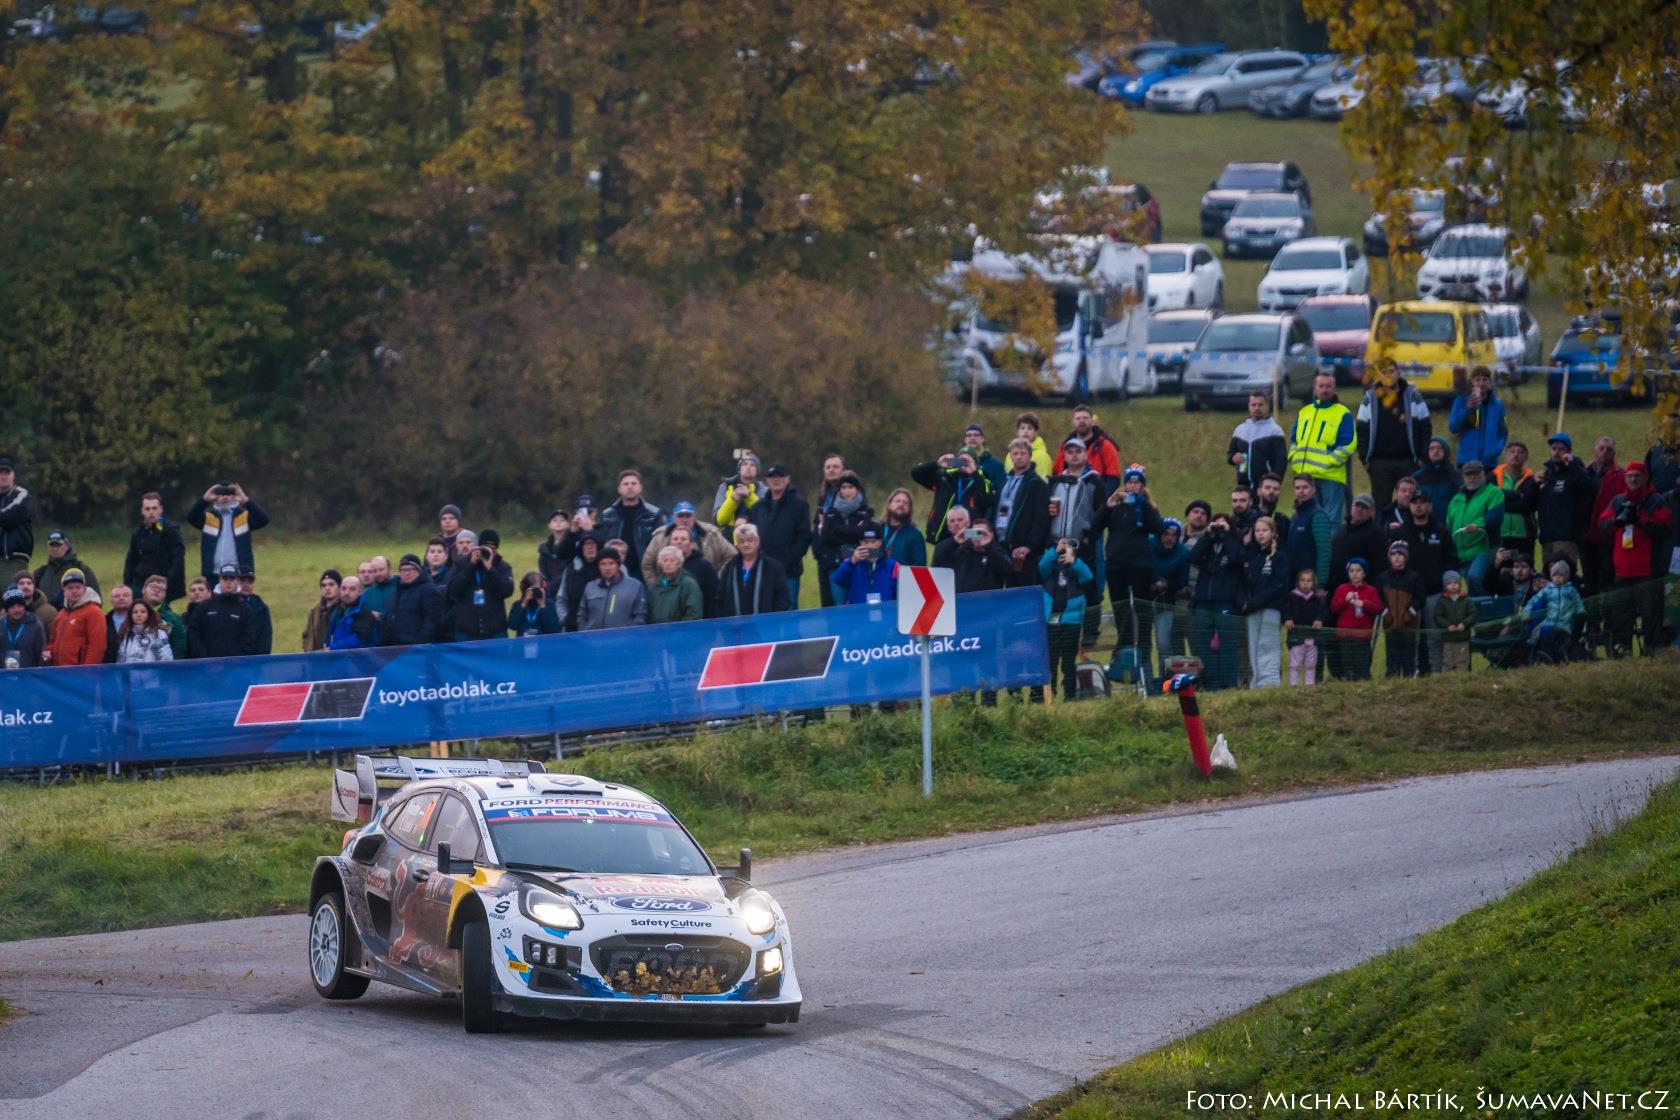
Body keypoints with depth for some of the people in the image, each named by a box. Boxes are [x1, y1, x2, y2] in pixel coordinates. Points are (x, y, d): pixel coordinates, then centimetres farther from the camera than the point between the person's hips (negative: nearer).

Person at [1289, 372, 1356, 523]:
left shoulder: (1343, 414, 1)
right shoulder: (1304, 413, 19)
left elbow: (1347, 445, -7)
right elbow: (1294, 441, 21)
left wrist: (1326, 465, -14)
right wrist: (1295, 463, 3)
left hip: (1331, 478, -5)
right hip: (1305, 477, 5)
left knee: (1331, 521, -5)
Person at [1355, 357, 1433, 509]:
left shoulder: (1413, 396, 3)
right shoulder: (1369, 399, 5)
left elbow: (1425, 428, 5)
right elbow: (1361, 430, 8)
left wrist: (1422, 457, -2)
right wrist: (1365, 458, 0)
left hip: (1408, 461, -1)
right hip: (1379, 462, 1)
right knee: (1380, 504, 4)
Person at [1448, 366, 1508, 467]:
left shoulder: (1497, 405, 7)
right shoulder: (1462, 401, 3)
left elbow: (1502, 433, 11)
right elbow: (1453, 427, -5)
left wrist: (1498, 449, -8)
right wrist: (1467, 409, -17)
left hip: (1490, 461, 2)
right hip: (1467, 461, -2)